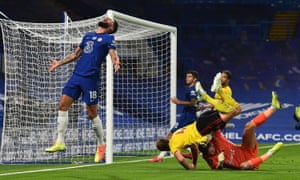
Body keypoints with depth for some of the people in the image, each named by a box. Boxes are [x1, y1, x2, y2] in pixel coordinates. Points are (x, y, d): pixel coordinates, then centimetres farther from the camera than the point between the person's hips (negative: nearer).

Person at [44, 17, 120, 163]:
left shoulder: (109, 38, 4)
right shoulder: (88, 36, 22)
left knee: (92, 114, -3)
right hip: (76, 75, 6)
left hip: (91, 78, -6)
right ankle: (60, 142, 0)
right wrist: (59, 63, 30)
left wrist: (116, 62, -32)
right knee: (63, 106, -3)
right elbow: (76, 54, 31)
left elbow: (113, 54, -10)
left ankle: (101, 145, 14)